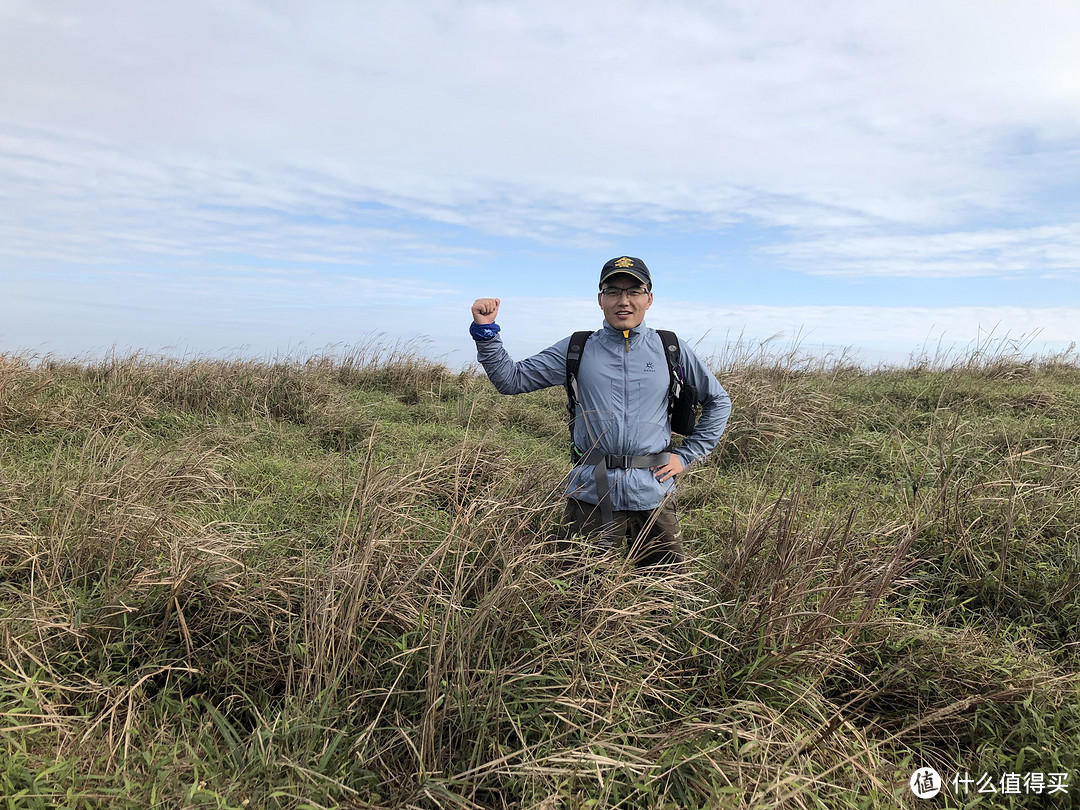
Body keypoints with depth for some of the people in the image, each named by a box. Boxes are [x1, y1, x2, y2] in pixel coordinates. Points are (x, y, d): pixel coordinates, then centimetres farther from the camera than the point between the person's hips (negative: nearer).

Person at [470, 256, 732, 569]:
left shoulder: (671, 350, 5)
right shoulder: (576, 350, 4)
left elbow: (719, 401, 15)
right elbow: (511, 380, 3)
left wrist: (686, 455, 7)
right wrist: (485, 331, -10)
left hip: (653, 495, 1)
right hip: (591, 494, 0)